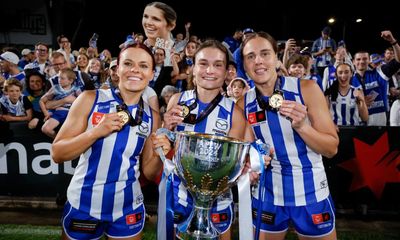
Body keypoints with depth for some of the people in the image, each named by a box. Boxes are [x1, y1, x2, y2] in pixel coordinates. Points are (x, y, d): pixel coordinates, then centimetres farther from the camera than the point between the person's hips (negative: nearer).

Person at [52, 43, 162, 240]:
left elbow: (149, 172, 3)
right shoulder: (90, 99, -9)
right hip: (83, 205, -1)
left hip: (128, 209, 2)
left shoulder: (151, 117, -2)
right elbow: (57, 154, -9)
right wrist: (97, 131, -23)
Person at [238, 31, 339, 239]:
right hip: (266, 195, 2)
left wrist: (301, 126, -25)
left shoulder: (307, 89, -12)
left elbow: (331, 148, -10)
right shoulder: (243, 104, -6)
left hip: (310, 193, -1)